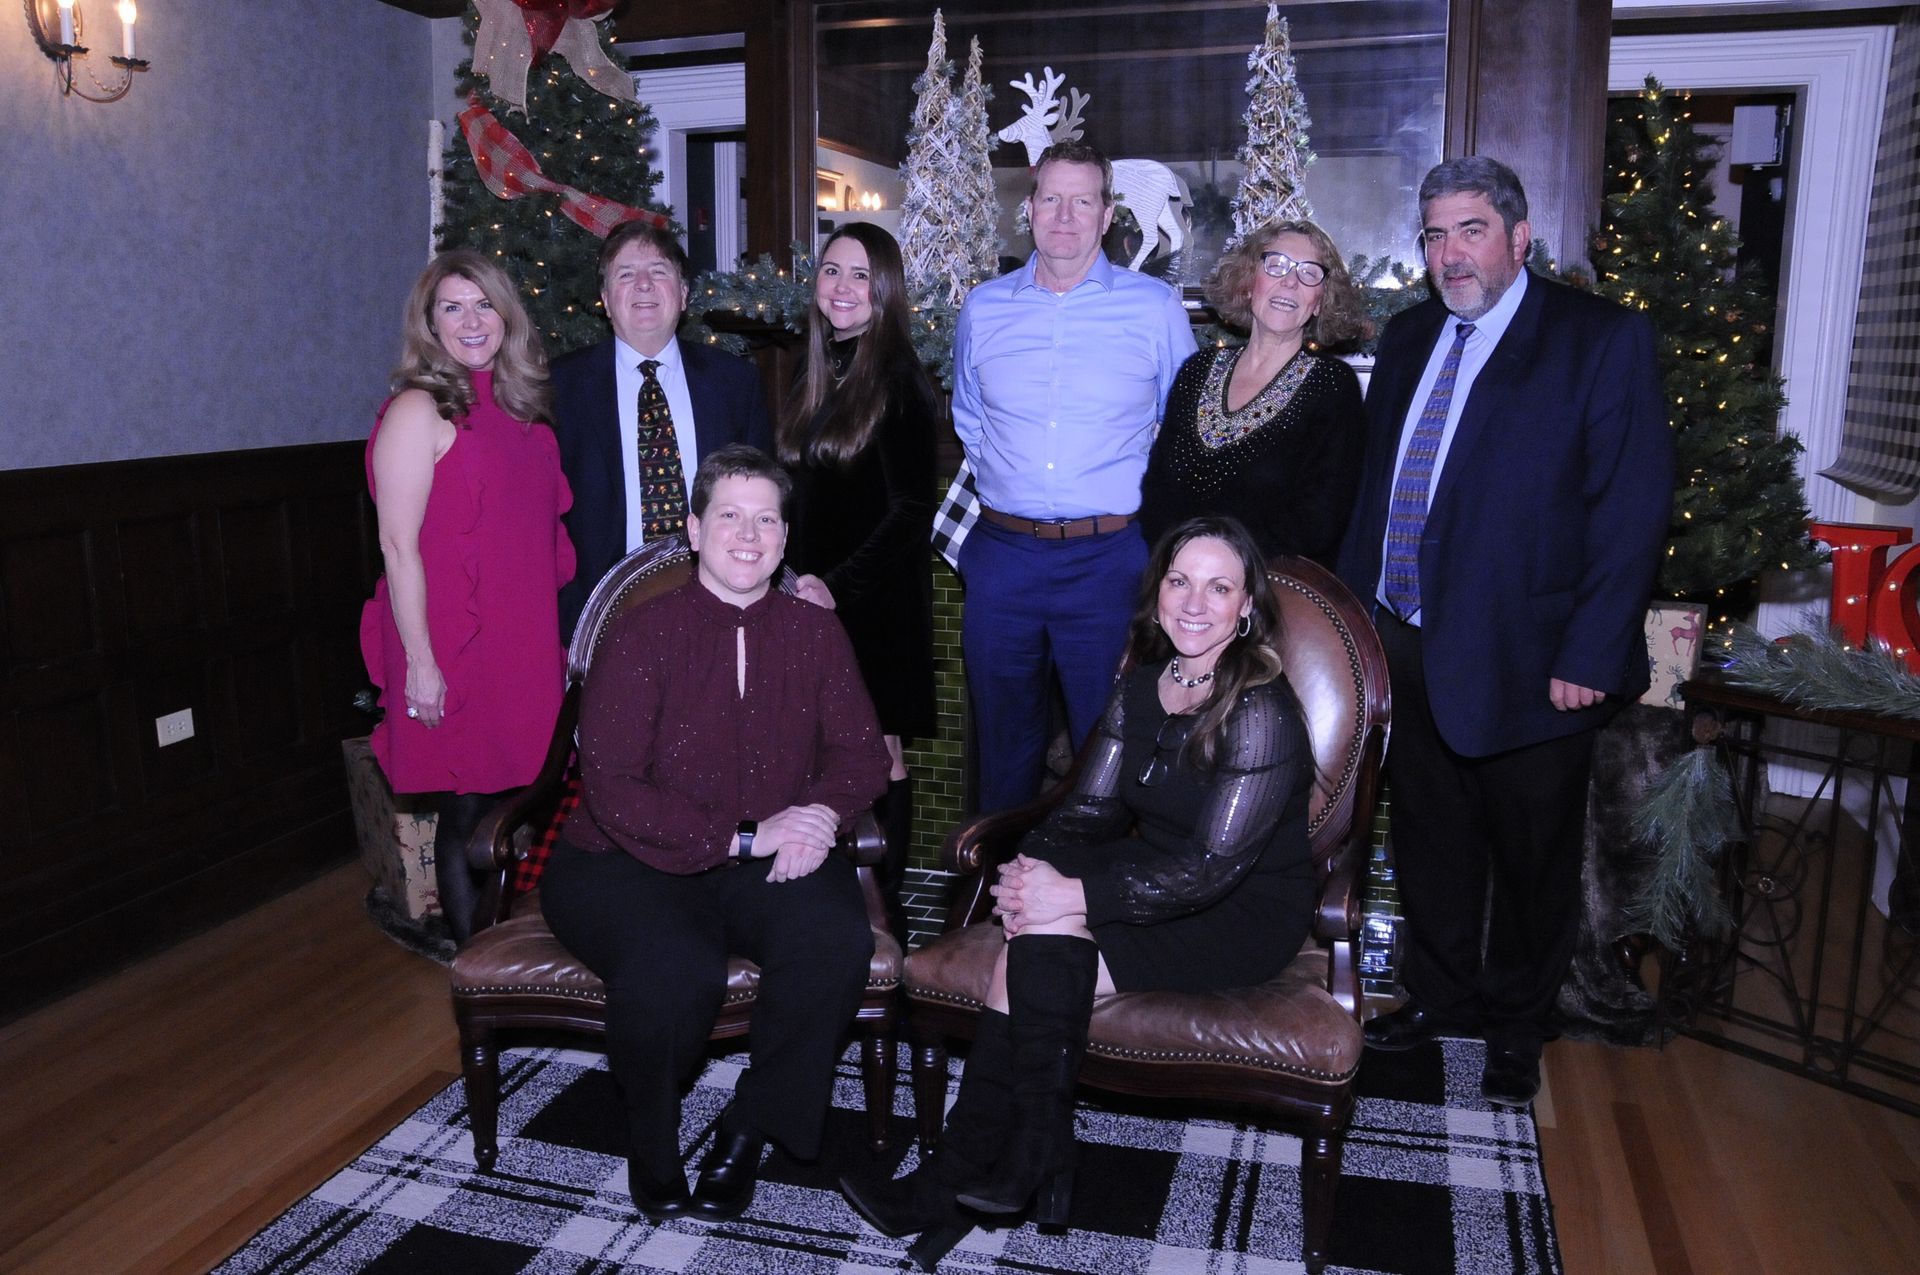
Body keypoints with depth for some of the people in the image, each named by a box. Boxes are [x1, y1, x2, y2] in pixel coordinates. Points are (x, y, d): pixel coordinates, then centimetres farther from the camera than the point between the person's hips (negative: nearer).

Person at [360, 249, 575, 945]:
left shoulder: (517, 406, 12)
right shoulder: (419, 410, -8)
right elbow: (398, 544, -12)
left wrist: (558, 640, 16)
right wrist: (420, 663, -16)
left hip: (527, 646, 7)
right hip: (457, 651, -6)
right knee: (468, 817, 3)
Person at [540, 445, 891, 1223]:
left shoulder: (815, 635, 7)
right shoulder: (641, 635, -6)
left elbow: (860, 755, 6)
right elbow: (612, 791, -13)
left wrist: (819, 818, -18)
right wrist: (747, 836, -21)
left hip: (765, 866, 3)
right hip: (632, 865, -3)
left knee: (839, 940, -28)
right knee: (675, 971, -34)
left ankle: (751, 1128, -2)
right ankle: (651, 1141, 1)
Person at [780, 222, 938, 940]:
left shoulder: (897, 378, -9)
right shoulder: (817, 374, 14)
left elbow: (910, 510, -13)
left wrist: (837, 585, -13)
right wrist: (803, 575, 6)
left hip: (878, 601, -6)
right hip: (818, 595, 7)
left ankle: (884, 911, 12)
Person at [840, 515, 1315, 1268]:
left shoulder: (1260, 709, -18)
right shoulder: (1143, 685, 5)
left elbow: (1215, 864, -23)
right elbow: (1094, 805, 5)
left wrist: (1075, 895, -27)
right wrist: (1034, 864, -16)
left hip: (1246, 915, -6)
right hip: (1165, 883, 6)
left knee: (1047, 936, -25)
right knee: (1035, 935, -21)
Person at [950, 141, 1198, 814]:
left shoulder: (1155, 306, 0)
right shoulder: (983, 308, 7)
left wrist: (1141, 502, 4)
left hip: (1109, 560, -2)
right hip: (1001, 555, 3)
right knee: (1004, 746, 15)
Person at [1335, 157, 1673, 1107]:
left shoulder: (1603, 341, -8)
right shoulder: (1409, 339, 10)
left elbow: (1633, 508, -13)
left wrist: (1588, 656, -17)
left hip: (1525, 659, -5)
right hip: (1408, 645, 5)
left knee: (1531, 855, 12)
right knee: (1430, 839, 18)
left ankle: (1516, 1026, 33)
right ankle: (1440, 995, 39)